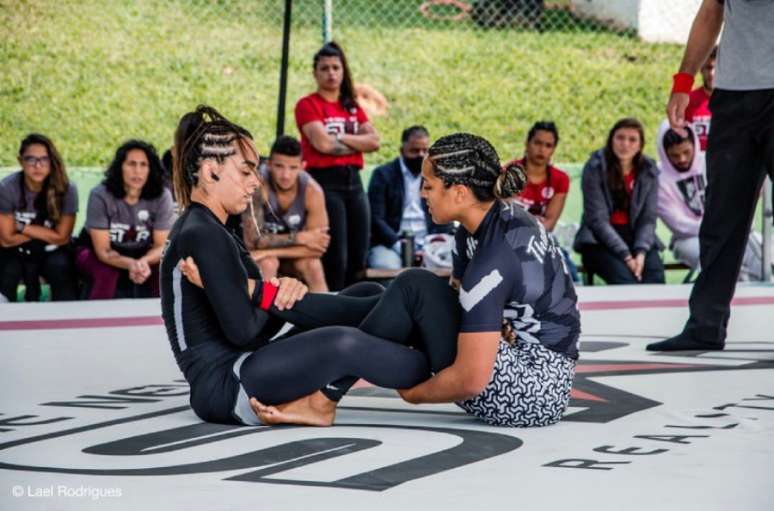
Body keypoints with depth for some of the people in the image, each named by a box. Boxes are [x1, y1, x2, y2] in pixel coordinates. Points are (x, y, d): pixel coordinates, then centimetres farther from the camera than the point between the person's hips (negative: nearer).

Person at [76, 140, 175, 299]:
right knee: (106, 273, -34)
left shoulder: (161, 196, -19)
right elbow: (103, 250, -23)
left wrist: (143, 262, -39)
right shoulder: (100, 195, -25)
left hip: (143, 255, 2)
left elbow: (161, 246, -14)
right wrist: (131, 264, -44)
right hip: (96, 254, -2)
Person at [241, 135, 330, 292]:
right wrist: (300, 238, -29)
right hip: (255, 252, -2)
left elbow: (316, 247, -24)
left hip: (292, 253, 2)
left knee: (313, 266, -26)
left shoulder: (312, 191, -23)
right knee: (267, 263, -32)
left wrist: (268, 252, -32)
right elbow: (252, 241, -30)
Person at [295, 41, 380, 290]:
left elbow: (374, 141, 4)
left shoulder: (353, 107, 17)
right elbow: (322, 143, -15)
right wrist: (357, 143, -1)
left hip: (353, 181, 6)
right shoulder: (308, 105, -1)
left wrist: (340, 138, -7)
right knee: (335, 258, -9)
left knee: (358, 259, 4)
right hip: (325, 181, -6)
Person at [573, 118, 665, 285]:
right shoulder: (595, 169, -5)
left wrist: (640, 253, -16)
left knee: (655, 275, -28)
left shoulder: (648, 171, 6)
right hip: (599, 241, -3)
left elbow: (648, 219, 3)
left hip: (635, 238, 3)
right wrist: (626, 256, -19)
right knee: (624, 277, -33)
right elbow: (598, 219, -10)